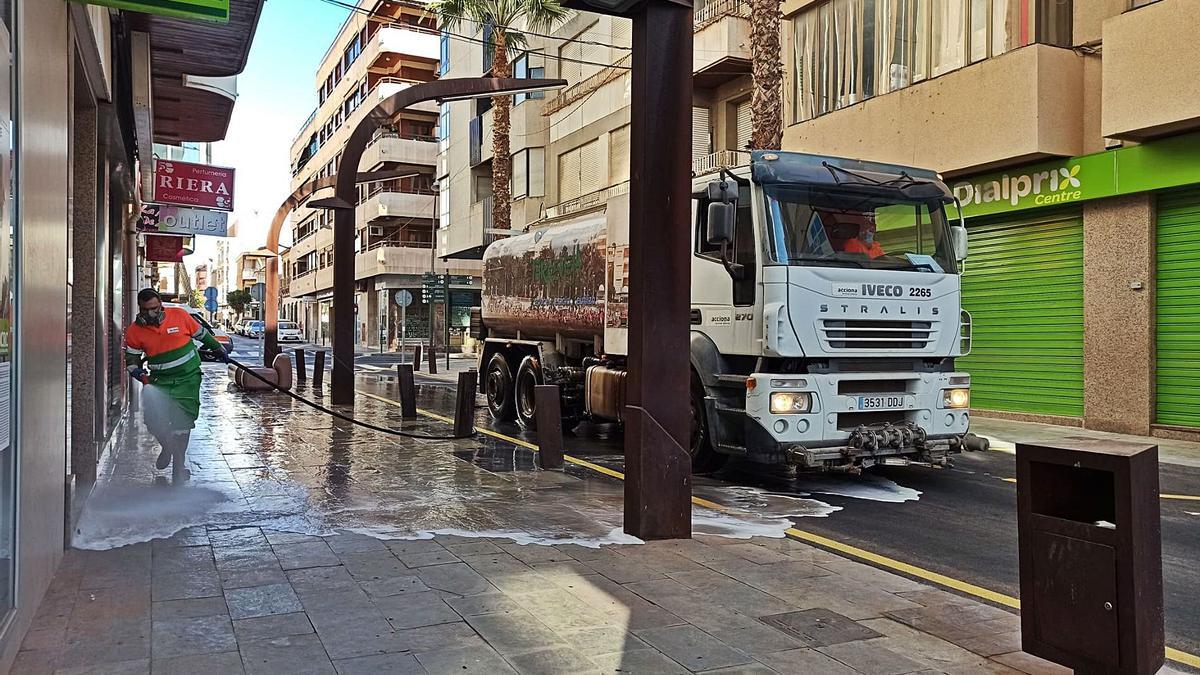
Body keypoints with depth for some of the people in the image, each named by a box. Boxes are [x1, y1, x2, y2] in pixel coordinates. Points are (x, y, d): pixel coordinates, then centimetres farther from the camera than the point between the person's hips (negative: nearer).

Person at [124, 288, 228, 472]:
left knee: (182, 420, -5)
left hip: (187, 378, -2)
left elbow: (201, 334, 8)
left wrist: (219, 349, 19)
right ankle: (167, 447, 26)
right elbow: (131, 357, 6)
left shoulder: (179, 315, -6)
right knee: (152, 417, -7)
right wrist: (136, 370, -15)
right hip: (159, 380, 2)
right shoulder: (134, 331, -2)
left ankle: (179, 462, 10)